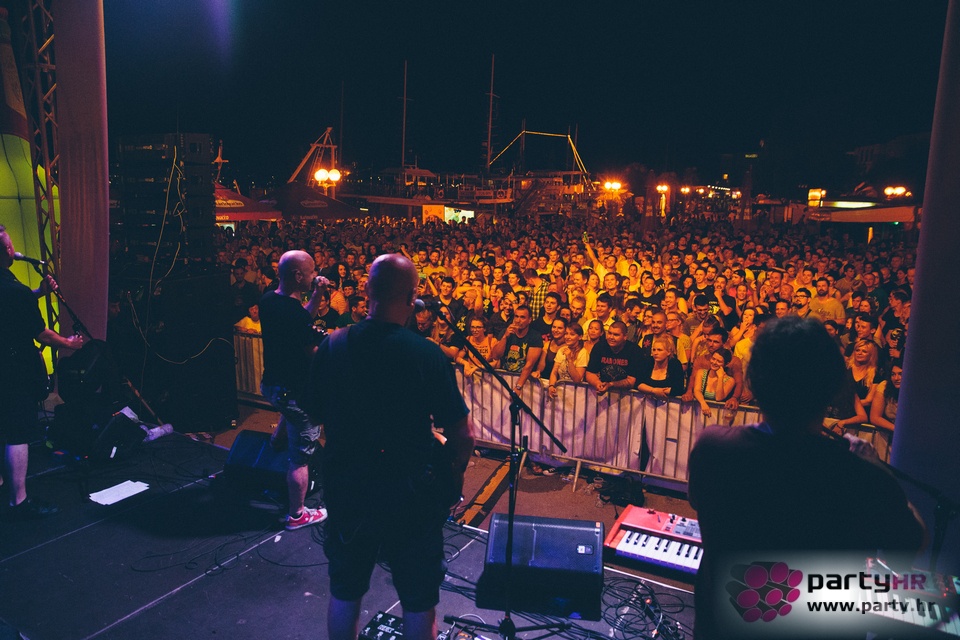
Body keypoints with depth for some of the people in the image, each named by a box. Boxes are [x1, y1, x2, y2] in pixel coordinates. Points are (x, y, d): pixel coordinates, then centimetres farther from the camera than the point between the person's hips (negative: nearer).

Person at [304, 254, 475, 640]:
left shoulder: (331, 348, -8)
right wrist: (453, 475, 4)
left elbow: (310, 415, 3)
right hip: (411, 497, -3)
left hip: (345, 490, 4)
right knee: (419, 603, 16)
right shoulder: (427, 355, -19)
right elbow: (462, 437, -15)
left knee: (344, 594, 24)